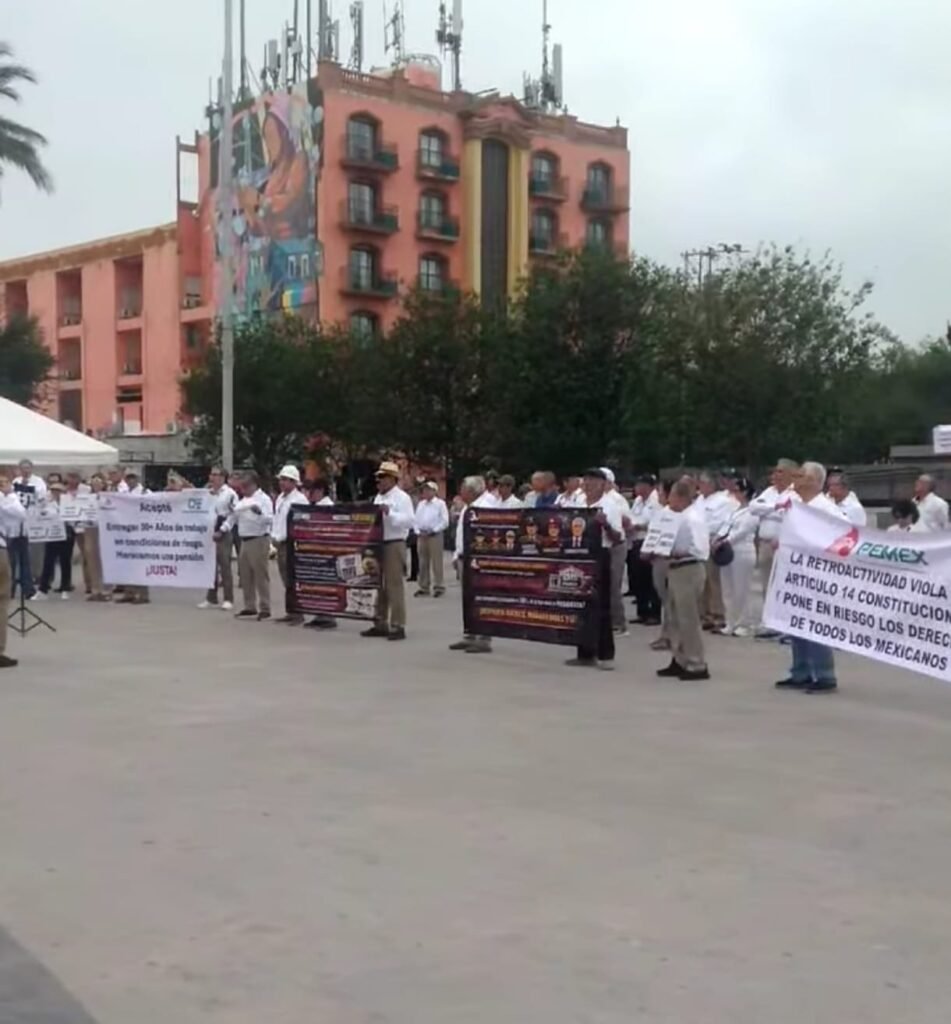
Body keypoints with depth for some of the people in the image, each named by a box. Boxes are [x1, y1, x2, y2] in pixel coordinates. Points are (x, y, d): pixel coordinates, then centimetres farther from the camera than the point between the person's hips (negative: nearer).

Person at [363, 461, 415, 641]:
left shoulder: (402, 497, -7)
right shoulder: (378, 498, 19)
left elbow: (408, 520, -18)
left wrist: (389, 513, -24)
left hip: (394, 545, -8)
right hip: (377, 545, 8)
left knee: (394, 586, -7)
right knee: (378, 585, 10)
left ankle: (398, 626, -4)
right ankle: (380, 624, 17)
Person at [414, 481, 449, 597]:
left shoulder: (440, 504, 0)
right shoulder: (421, 504, 17)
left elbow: (445, 521, -7)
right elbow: (416, 519, 16)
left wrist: (433, 531, -13)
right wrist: (418, 532, 0)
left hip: (434, 535, -6)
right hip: (421, 535, 6)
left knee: (436, 562, -6)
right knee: (423, 562, 7)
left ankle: (439, 587, -3)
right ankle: (424, 587, 13)